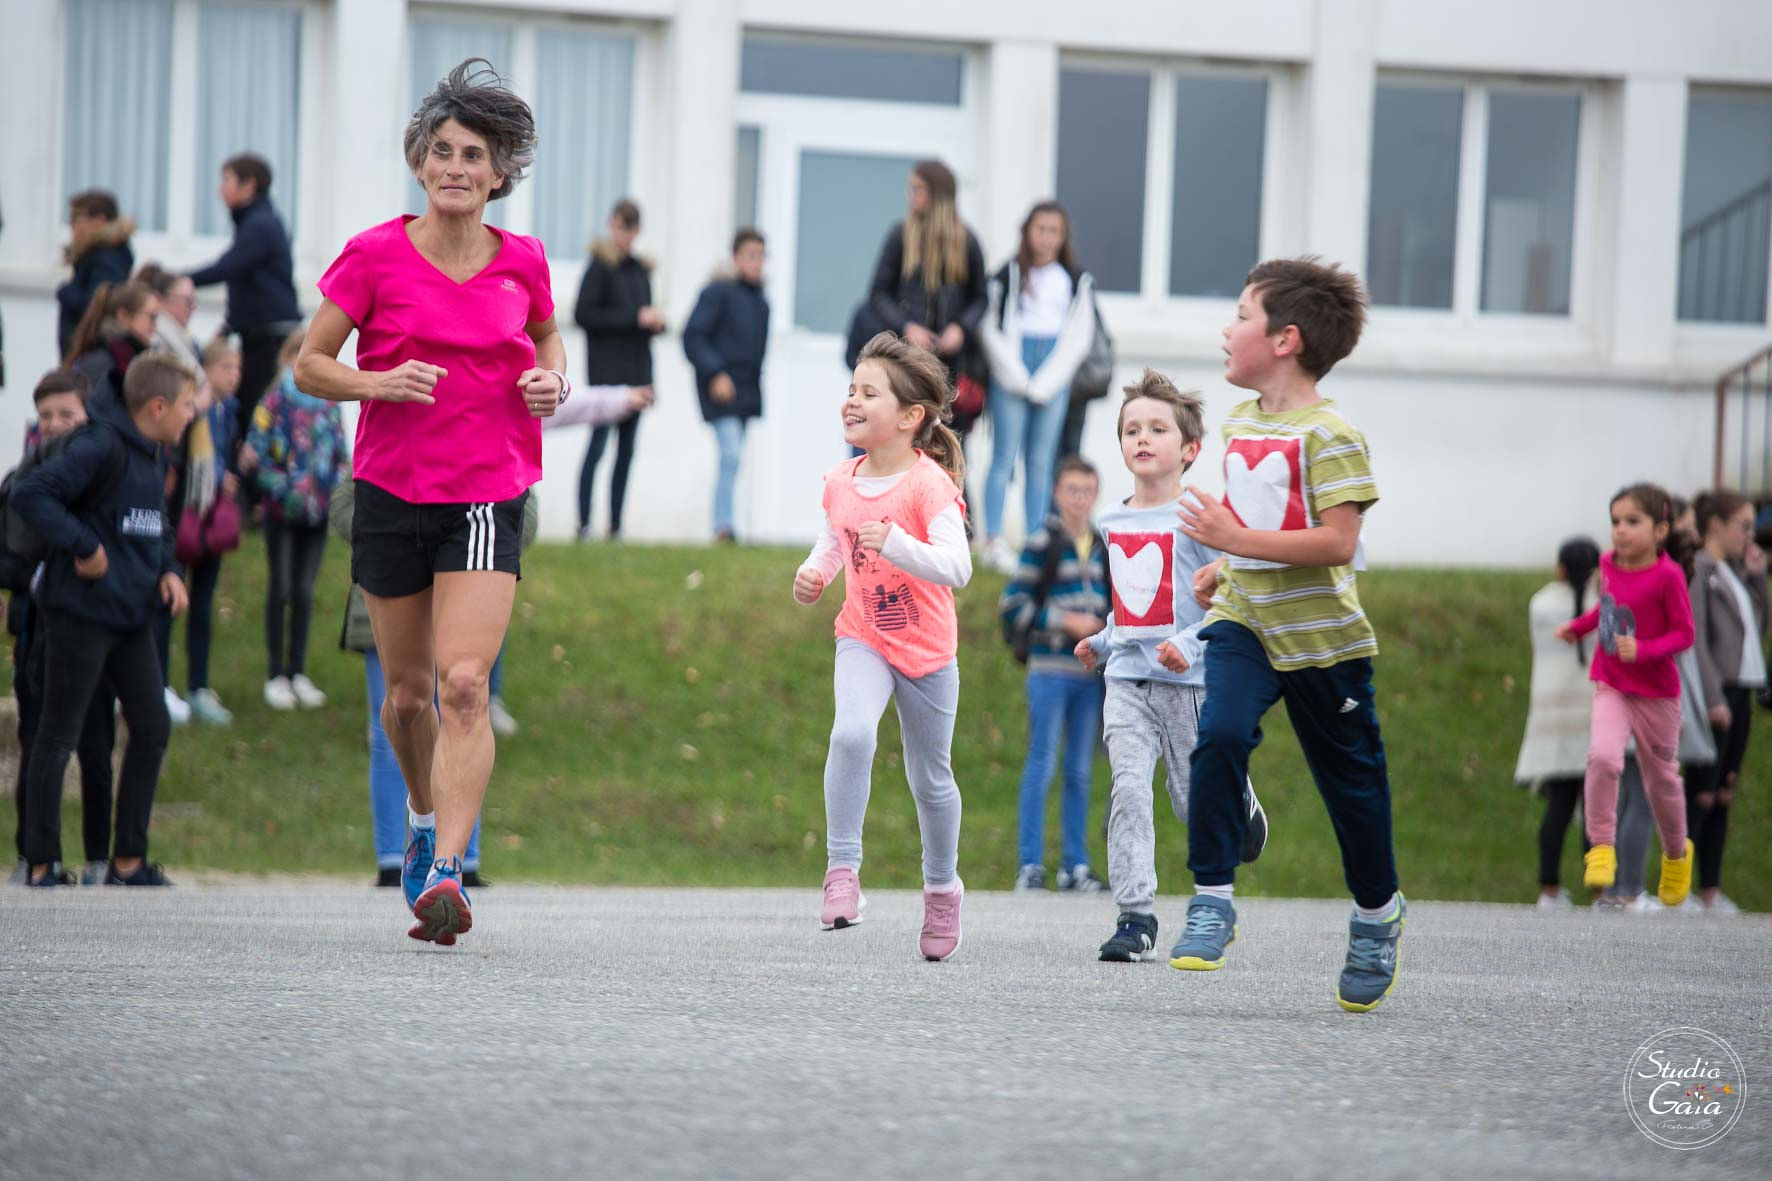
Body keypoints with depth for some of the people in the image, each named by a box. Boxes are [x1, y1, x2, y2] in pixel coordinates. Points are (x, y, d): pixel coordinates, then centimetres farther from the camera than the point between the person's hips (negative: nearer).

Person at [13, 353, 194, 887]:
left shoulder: (153, 455, 12)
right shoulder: (101, 449, -16)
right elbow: (31, 494, -24)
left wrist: (167, 570, 8)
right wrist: (83, 547, -23)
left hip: (132, 620, 9)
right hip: (81, 615, -9)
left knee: (152, 729, 9)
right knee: (59, 737, 0)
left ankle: (128, 861, 17)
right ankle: (42, 865, 6)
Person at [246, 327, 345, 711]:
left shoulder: (329, 404, 7)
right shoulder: (275, 402, -6)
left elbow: (340, 454, 15)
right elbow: (255, 455, -10)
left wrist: (334, 490, -1)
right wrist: (284, 489, -18)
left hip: (317, 511, 4)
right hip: (283, 511, -4)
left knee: (304, 591, 7)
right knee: (281, 589, 1)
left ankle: (298, 674, 14)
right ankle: (276, 676, 7)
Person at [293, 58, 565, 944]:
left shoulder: (523, 262, 1)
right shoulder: (375, 255, -5)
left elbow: (547, 338, 22)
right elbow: (309, 366, 0)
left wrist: (551, 380, 0)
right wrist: (378, 382, -18)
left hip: (488, 497, 0)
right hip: (392, 493, 0)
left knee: (464, 684, -16)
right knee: (408, 692, 10)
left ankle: (445, 874, -20)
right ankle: (424, 816, 40)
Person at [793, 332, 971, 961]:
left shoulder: (928, 484, -19)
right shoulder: (841, 481, -2)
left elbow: (957, 567, -28)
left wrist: (896, 544, -41)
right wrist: (813, 573, -1)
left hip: (926, 649, -3)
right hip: (863, 641, 3)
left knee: (930, 778, 10)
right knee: (851, 732, -27)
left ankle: (942, 887, 34)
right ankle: (843, 870, -21)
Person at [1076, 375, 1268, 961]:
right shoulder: (1114, 524, 11)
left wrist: (1191, 644, -22)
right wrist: (1103, 640, 17)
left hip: (1187, 680, -4)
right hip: (1126, 678, 4)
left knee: (1193, 799, 6)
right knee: (1129, 788, -12)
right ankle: (1135, 915, -12)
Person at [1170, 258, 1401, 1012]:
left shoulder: (1329, 436, -16)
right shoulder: (1241, 424, 9)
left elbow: (1337, 542, -24)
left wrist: (1238, 541, -28)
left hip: (1319, 634, -5)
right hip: (1245, 620, 5)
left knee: (1348, 775, 8)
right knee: (1220, 735, -20)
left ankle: (1377, 914, 28)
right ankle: (1212, 899, -16)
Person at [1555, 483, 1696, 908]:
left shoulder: (1668, 575, -18)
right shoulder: (1608, 563, -2)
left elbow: (1683, 633, -14)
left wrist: (1643, 650, -28)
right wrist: (1576, 627, 5)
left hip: (1656, 692, -3)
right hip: (1611, 686, 3)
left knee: (1660, 776, 12)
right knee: (1603, 756, -23)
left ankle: (1676, 854, 38)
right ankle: (1602, 848, -13)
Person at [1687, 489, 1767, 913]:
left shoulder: (1734, 571, 17)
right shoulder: (1698, 569, -9)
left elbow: (1758, 626, 20)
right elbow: (1695, 638, -15)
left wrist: (1757, 577, 11)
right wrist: (1713, 698, -19)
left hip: (1739, 693, 8)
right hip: (1713, 693, -8)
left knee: (1724, 794, 9)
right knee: (1701, 794, -8)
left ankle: (1711, 889, 13)